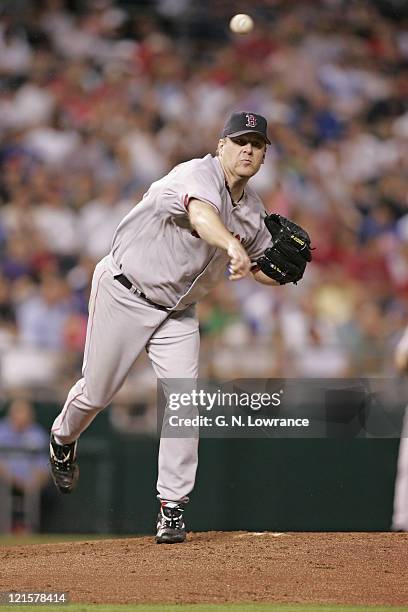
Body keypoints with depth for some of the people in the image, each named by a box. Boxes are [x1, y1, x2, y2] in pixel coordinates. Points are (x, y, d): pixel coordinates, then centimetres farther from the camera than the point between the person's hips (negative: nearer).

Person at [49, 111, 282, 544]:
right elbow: (201, 212, -47)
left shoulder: (253, 211, 1)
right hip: (124, 292, -6)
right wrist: (231, 246, -68)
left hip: (177, 312, 6)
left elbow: (263, 270, 12)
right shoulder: (198, 175, -24)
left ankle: (172, 508, -3)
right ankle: (63, 439, 40)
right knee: (97, 391, 5)